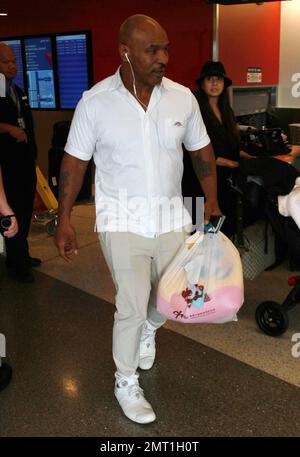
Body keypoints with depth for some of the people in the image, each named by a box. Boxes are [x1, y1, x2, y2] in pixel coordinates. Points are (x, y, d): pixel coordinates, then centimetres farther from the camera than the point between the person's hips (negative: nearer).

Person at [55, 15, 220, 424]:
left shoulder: (182, 97, -2)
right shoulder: (96, 102, -10)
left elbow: (202, 150, 9)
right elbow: (74, 162, -4)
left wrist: (212, 200, 5)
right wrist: (64, 219, -5)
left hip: (171, 217, 4)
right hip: (122, 221, -3)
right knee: (131, 306, -2)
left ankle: (148, 329, 51)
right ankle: (125, 382, 24)